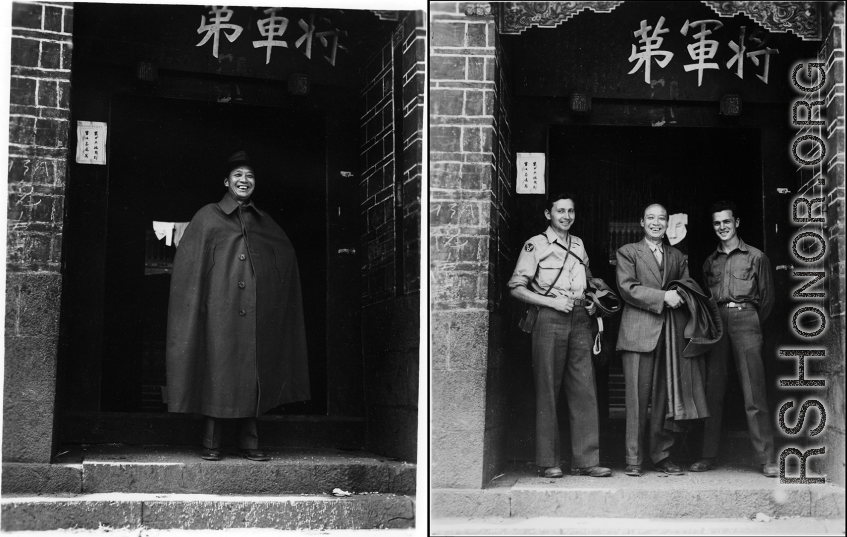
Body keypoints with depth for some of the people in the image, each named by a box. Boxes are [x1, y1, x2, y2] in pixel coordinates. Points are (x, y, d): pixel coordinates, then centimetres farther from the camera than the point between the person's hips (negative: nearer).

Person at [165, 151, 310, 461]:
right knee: (216, 373, -5)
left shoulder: (265, 223, 18)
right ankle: (211, 443, 1)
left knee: (254, 375, 1)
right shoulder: (208, 217, 8)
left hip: (257, 314, 3)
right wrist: (195, 304, -7)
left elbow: (287, 255, 26)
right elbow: (189, 265, 3)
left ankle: (249, 441, 7)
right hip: (219, 311, -3)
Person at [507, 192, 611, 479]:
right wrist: (551, 302, -11)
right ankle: (549, 462, 4)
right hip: (549, 319, -5)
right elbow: (516, 287, -3)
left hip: (579, 319, 5)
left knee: (584, 390, -1)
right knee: (547, 391, -2)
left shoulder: (579, 245, 18)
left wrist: (590, 302, 9)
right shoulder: (536, 245, 1)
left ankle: (586, 460, 2)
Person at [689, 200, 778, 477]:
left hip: (745, 317, -3)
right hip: (716, 320, 3)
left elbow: (767, 296, 11)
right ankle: (708, 456, 5)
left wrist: (752, 321, 9)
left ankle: (767, 459, -8)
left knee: (754, 391, -9)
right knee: (713, 390, 1)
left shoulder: (756, 257, 10)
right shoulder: (710, 262, 19)